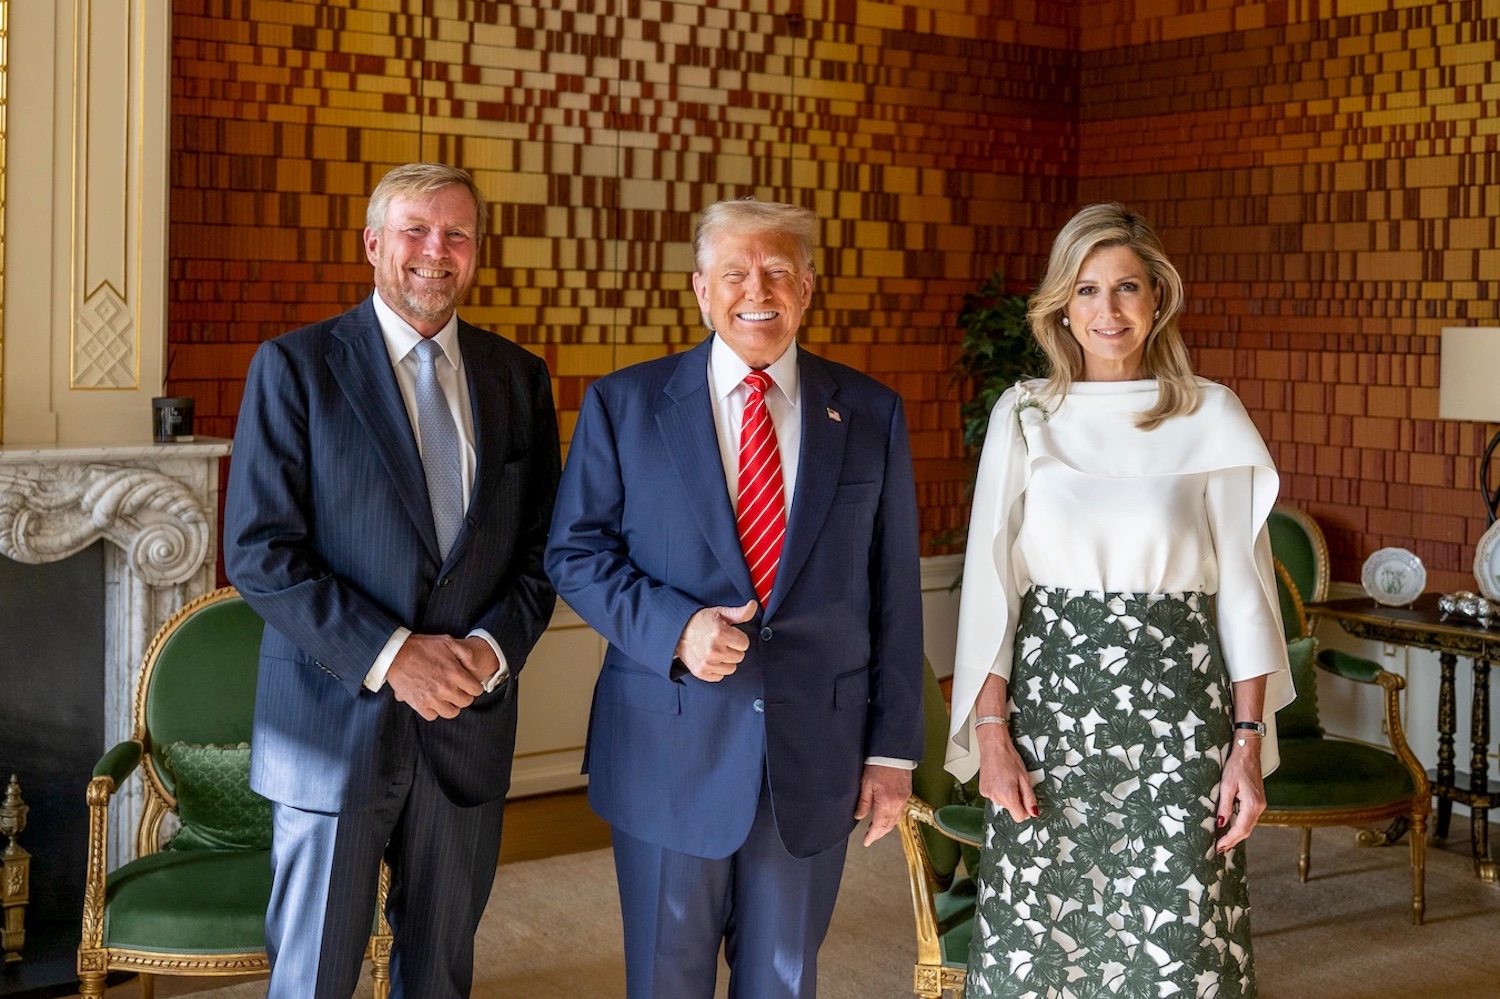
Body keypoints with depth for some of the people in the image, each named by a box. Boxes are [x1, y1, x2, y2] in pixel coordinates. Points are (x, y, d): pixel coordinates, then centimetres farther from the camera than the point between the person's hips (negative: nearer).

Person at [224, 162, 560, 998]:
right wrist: (388, 654, -18)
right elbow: (260, 551, -10)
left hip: (469, 726, 3)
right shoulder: (295, 365, -4)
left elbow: (542, 545, 8)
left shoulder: (520, 379, 7)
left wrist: (494, 645, -11)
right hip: (336, 719, -3)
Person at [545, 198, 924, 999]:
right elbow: (574, 553, 0)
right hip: (669, 751, -1)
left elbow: (894, 591, 3)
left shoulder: (871, 415, 3)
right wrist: (673, 627, -18)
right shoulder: (624, 404, -1)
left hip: (814, 754, 1)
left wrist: (893, 748, 2)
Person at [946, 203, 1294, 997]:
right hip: (1049, 701, 1)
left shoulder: (1212, 417, 2)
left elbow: (1244, 590, 2)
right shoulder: (1024, 416, 5)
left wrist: (1249, 742, -3)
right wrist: (990, 730, -3)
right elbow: (990, 581, 4)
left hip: (1176, 710, -1)